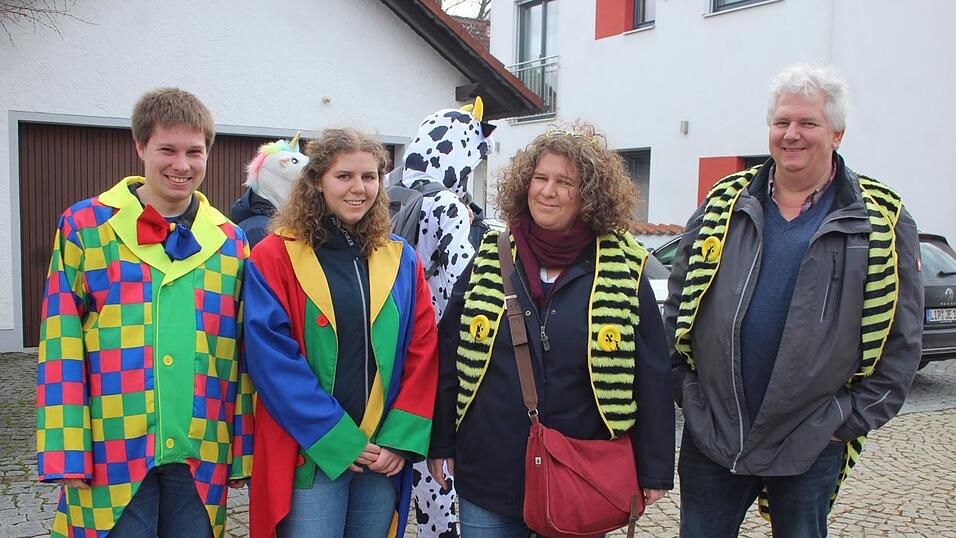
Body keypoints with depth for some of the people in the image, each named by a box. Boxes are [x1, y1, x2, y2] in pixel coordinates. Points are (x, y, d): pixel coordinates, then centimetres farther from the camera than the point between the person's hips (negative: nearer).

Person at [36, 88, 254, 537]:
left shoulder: (230, 242, 7)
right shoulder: (84, 226, -1)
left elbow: (242, 357, 9)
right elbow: (61, 347, -3)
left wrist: (243, 450, 8)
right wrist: (65, 451, -7)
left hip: (201, 455, 3)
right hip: (112, 454, -2)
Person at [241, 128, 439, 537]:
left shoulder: (401, 259, 7)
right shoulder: (274, 257, -5)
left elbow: (423, 352, 4)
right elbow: (273, 360, -11)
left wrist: (401, 441, -6)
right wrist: (340, 442, -14)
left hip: (383, 457, 4)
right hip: (310, 456, -3)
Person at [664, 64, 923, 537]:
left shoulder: (882, 222, -3)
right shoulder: (723, 204, 2)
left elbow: (899, 339, -1)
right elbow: (679, 301, 8)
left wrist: (852, 420, -5)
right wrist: (686, 388, 2)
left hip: (812, 445, -1)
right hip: (710, 433, 2)